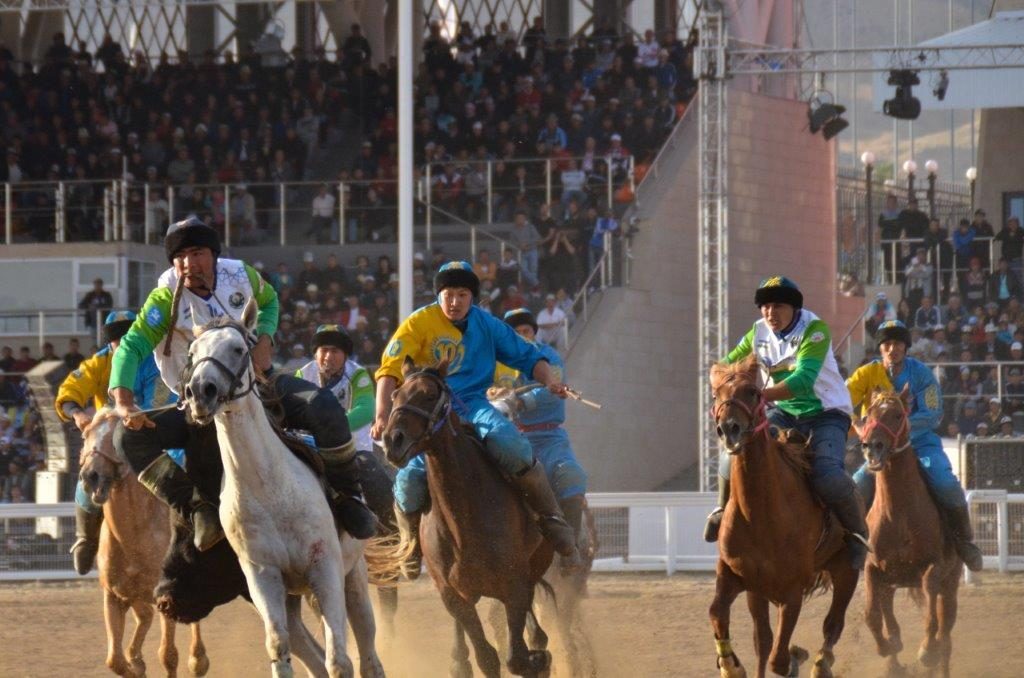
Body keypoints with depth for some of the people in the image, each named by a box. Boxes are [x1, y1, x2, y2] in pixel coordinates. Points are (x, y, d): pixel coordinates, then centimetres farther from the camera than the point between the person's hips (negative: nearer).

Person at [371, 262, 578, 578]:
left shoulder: (486, 325, 9)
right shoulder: (418, 324, -1)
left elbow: (526, 356, 15)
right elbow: (390, 370, -9)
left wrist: (550, 380, -5)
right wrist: (382, 416, -22)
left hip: (474, 406, 1)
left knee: (510, 446, -31)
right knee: (410, 479, -23)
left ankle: (551, 518, -14)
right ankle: (412, 544, 10)